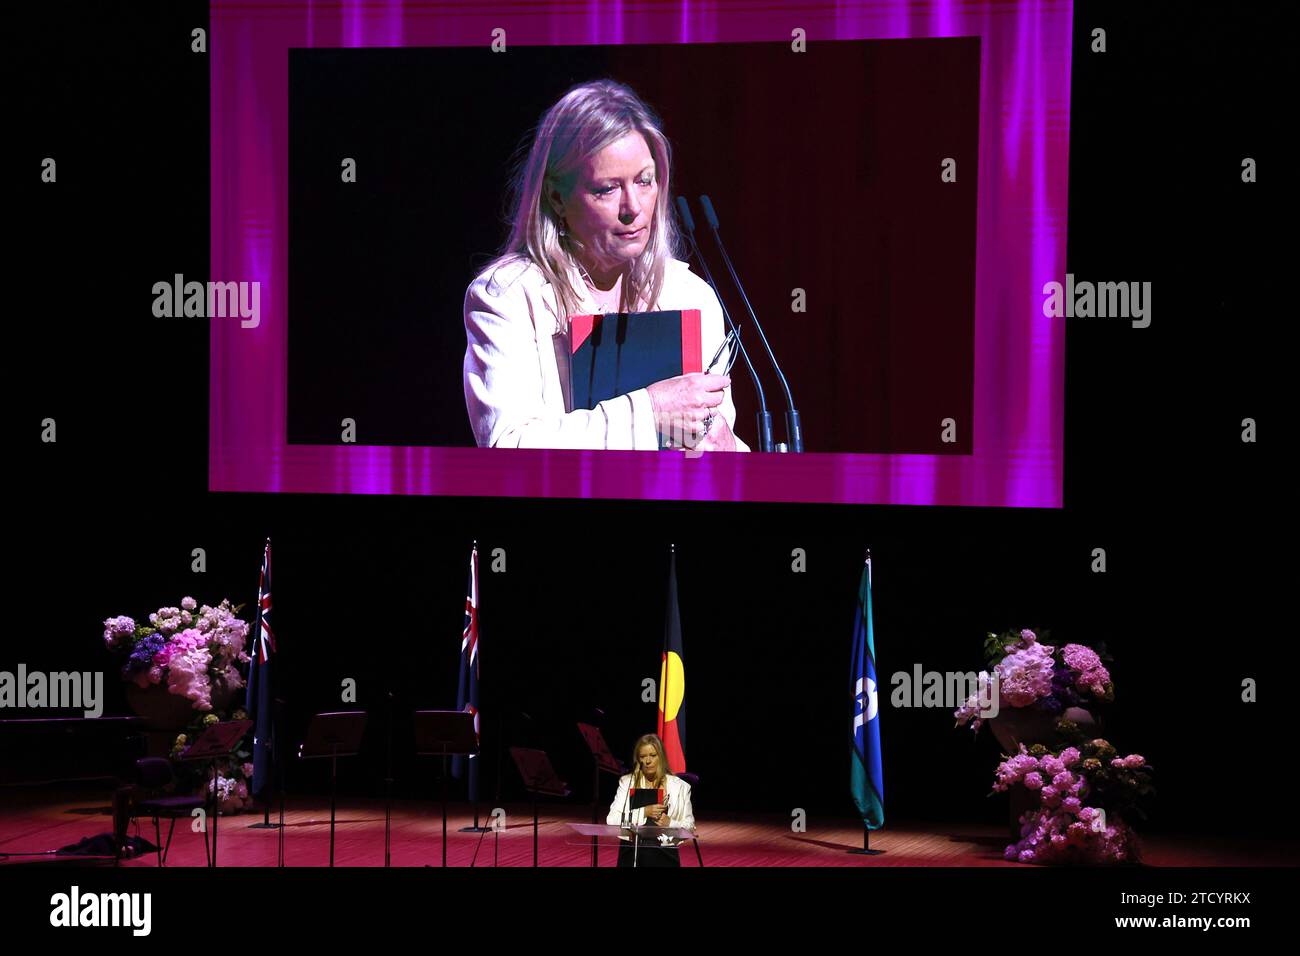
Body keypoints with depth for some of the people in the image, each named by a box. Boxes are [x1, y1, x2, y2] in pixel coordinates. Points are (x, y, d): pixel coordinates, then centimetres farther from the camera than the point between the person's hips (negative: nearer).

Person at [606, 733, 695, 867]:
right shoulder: (627, 782, 11)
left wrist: (670, 823, -9)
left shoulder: (679, 786, 10)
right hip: (631, 852, 1)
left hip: (664, 853, -1)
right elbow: (612, 820, 0)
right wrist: (644, 812, -11)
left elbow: (689, 827, 10)